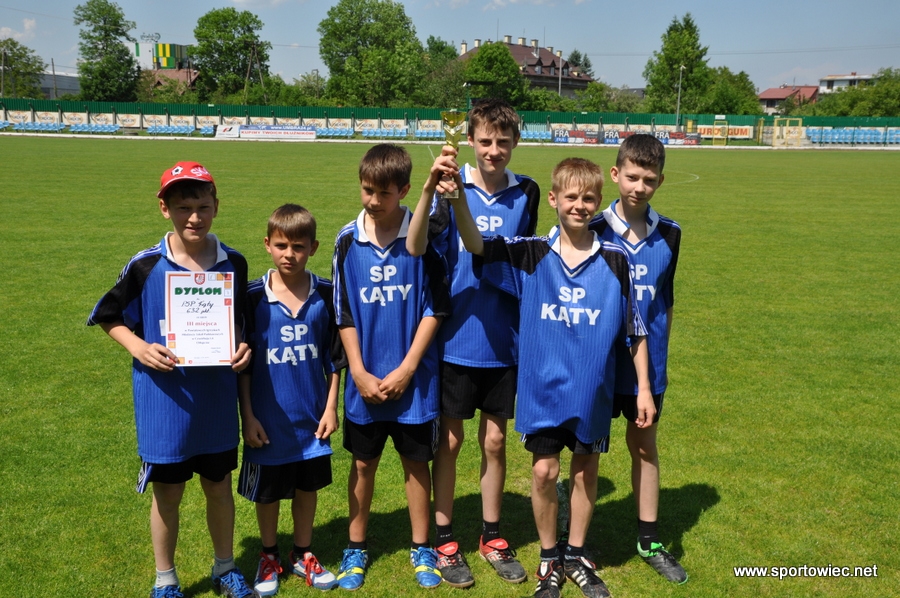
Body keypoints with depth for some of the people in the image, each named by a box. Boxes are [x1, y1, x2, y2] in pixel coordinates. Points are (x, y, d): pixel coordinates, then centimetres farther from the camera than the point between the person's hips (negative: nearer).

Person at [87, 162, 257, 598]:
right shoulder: (146, 266, -11)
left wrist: (242, 348, -12)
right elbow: (109, 316, 1)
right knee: (167, 492, 12)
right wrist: (139, 347, -16)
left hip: (217, 397, 2)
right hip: (165, 399, -2)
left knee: (219, 485, 16)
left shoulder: (233, 264, -4)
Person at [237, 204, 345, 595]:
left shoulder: (325, 294, -5)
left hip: (311, 415, 1)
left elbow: (334, 357, 2)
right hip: (269, 418, -1)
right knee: (267, 492, 13)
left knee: (307, 487, 15)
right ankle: (269, 556, 35)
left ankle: (303, 555, 34)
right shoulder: (253, 296, -10)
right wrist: (248, 416, -6)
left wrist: (331, 406, 0)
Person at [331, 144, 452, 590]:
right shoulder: (349, 239, -3)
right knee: (363, 463, 13)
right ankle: (356, 548, 30)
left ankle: (422, 549, 27)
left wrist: (405, 370, -10)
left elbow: (435, 308, -6)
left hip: (413, 376, -1)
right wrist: (359, 373, -5)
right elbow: (343, 313, 1)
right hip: (365, 377, 2)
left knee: (416, 461, 10)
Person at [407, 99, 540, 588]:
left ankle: (492, 536, 30)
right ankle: (444, 539, 25)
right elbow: (415, 248, -24)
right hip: (455, 340, -3)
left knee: (495, 441, 14)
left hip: (503, 342, 3)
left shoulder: (526, 193, 1)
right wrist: (430, 188, -38)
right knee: (449, 440, 9)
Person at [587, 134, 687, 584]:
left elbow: (665, 300, 10)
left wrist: (658, 356, 11)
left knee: (645, 446, 14)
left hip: (647, 363, 3)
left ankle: (650, 541, 28)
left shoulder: (669, 235, 1)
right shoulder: (594, 232, -9)